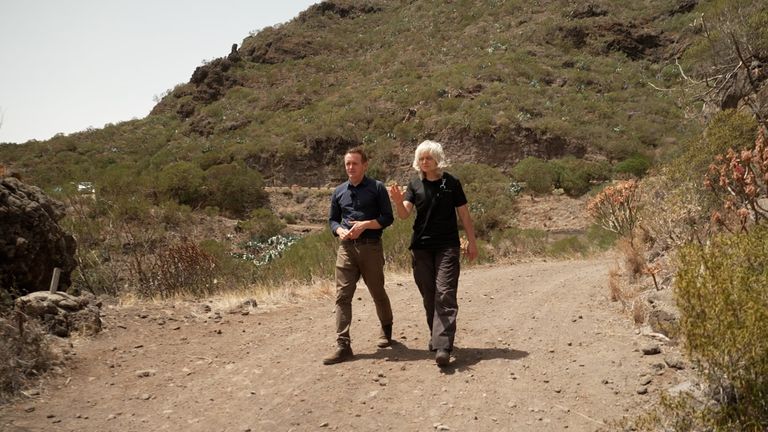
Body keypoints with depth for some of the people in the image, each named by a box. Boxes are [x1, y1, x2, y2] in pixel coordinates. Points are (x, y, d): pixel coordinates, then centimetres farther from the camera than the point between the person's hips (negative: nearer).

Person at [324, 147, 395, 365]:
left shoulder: (377, 188, 0)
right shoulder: (339, 192, 12)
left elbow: (387, 218, -3)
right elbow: (332, 219, 17)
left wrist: (365, 225, -16)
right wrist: (340, 231, -5)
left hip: (370, 247, -3)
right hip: (346, 248, 3)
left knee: (377, 292, 11)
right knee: (342, 296, -6)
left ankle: (386, 330, 36)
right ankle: (343, 345, -6)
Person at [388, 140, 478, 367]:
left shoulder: (451, 183, -1)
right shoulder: (415, 185, 6)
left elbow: (464, 214, 4)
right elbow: (404, 214, -5)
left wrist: (472, 242, 3)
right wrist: (398, 201, -26)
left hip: (447, 246, -3)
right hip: (421, 247, 3)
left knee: (445, 295, -12)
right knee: (429, 297, 10)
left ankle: (443, 347, -18)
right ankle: (437, 337, 26)